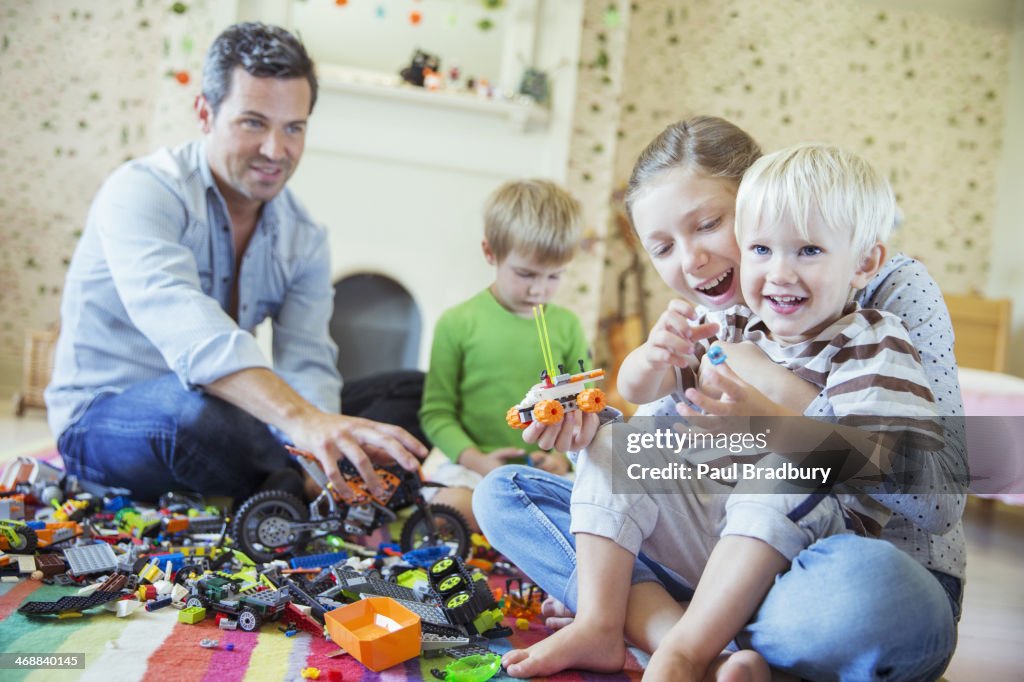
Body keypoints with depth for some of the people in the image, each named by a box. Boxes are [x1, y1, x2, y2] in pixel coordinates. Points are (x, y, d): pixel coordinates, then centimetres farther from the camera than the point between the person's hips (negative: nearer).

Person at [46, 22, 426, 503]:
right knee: (195, 402, -40)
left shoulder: (305, 240, 1)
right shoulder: (142, 192, -18)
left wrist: (326, 445, -35)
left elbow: (307, 366, -11)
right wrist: (301, 419, -54)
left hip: (211, 418, 5)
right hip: (102, 419, -4)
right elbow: (182, 324, -39)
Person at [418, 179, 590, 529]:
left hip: (544, 472, 3)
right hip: (471, 465, -3)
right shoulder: (457, 323, 0)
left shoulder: (567, 326, 7)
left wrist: (564, 457, -7)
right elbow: (437, 411, 1)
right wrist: (475, 459, -13)